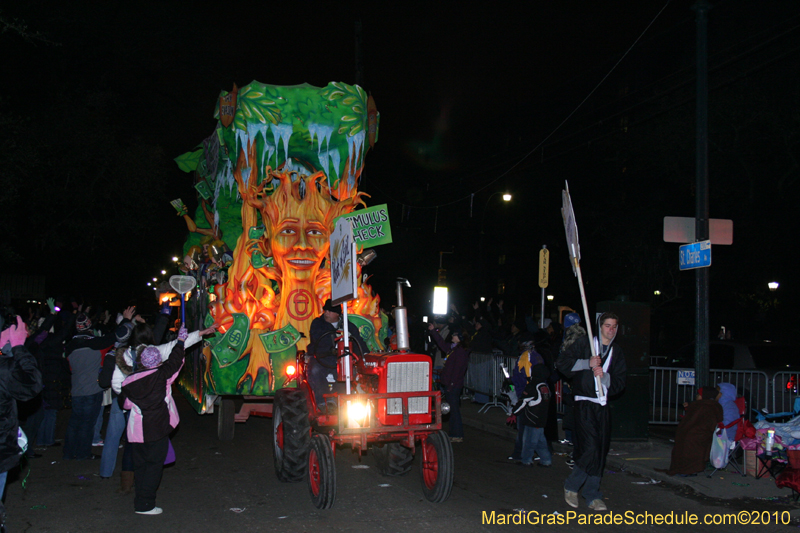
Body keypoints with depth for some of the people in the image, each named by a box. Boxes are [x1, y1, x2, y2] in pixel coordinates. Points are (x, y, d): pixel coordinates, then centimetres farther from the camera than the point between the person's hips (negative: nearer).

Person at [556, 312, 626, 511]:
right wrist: (587, 364, -14)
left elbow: (620, 383, 8)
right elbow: (561, 363, -6)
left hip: (603, 405, 5)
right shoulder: (584, 343, 1)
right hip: (584, 403, -5)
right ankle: (571, 486, 7)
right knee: (590, 448, -14)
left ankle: (592, 496, 18)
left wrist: (605, 376, -12)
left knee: (601, 450, 6)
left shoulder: (617, 352, 14)